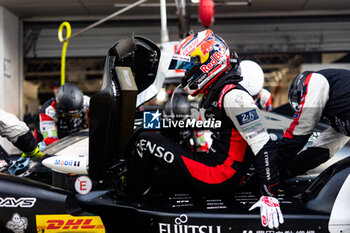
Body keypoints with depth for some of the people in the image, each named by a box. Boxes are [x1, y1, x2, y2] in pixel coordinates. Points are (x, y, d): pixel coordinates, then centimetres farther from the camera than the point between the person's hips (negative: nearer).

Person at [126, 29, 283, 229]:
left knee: (145, 142, -9)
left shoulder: (233, 95, -18)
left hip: (220, 180, -11)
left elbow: (264, 146, -23)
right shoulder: (215, 93, 13)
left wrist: (270, 195, -25)